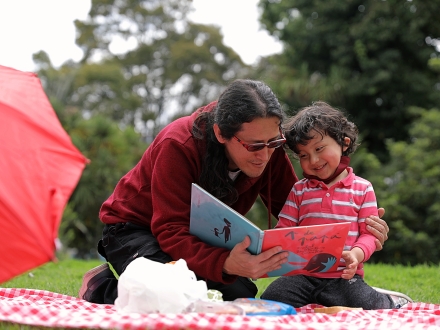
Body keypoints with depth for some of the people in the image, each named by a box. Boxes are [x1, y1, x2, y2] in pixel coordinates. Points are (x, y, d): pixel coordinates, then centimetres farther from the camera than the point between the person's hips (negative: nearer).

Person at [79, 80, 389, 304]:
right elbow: (172, 232, -36)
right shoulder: (178, 146, -33)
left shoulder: (268, 150, -16)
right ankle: (102, 285, -2)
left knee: (241, 296, -15)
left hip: (202, 238, 7)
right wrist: (226, 264, -56)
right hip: (135, 227, -6)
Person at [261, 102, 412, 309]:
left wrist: (356, 254, -20)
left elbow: (369, 233, 0)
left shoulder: (363, 189, 5)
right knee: (269, 299, -21)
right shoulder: (299, 190, 11)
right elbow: (283, 230, 7)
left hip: (344, 276, -2)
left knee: (364, 306, -26)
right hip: (303, 274, 2)